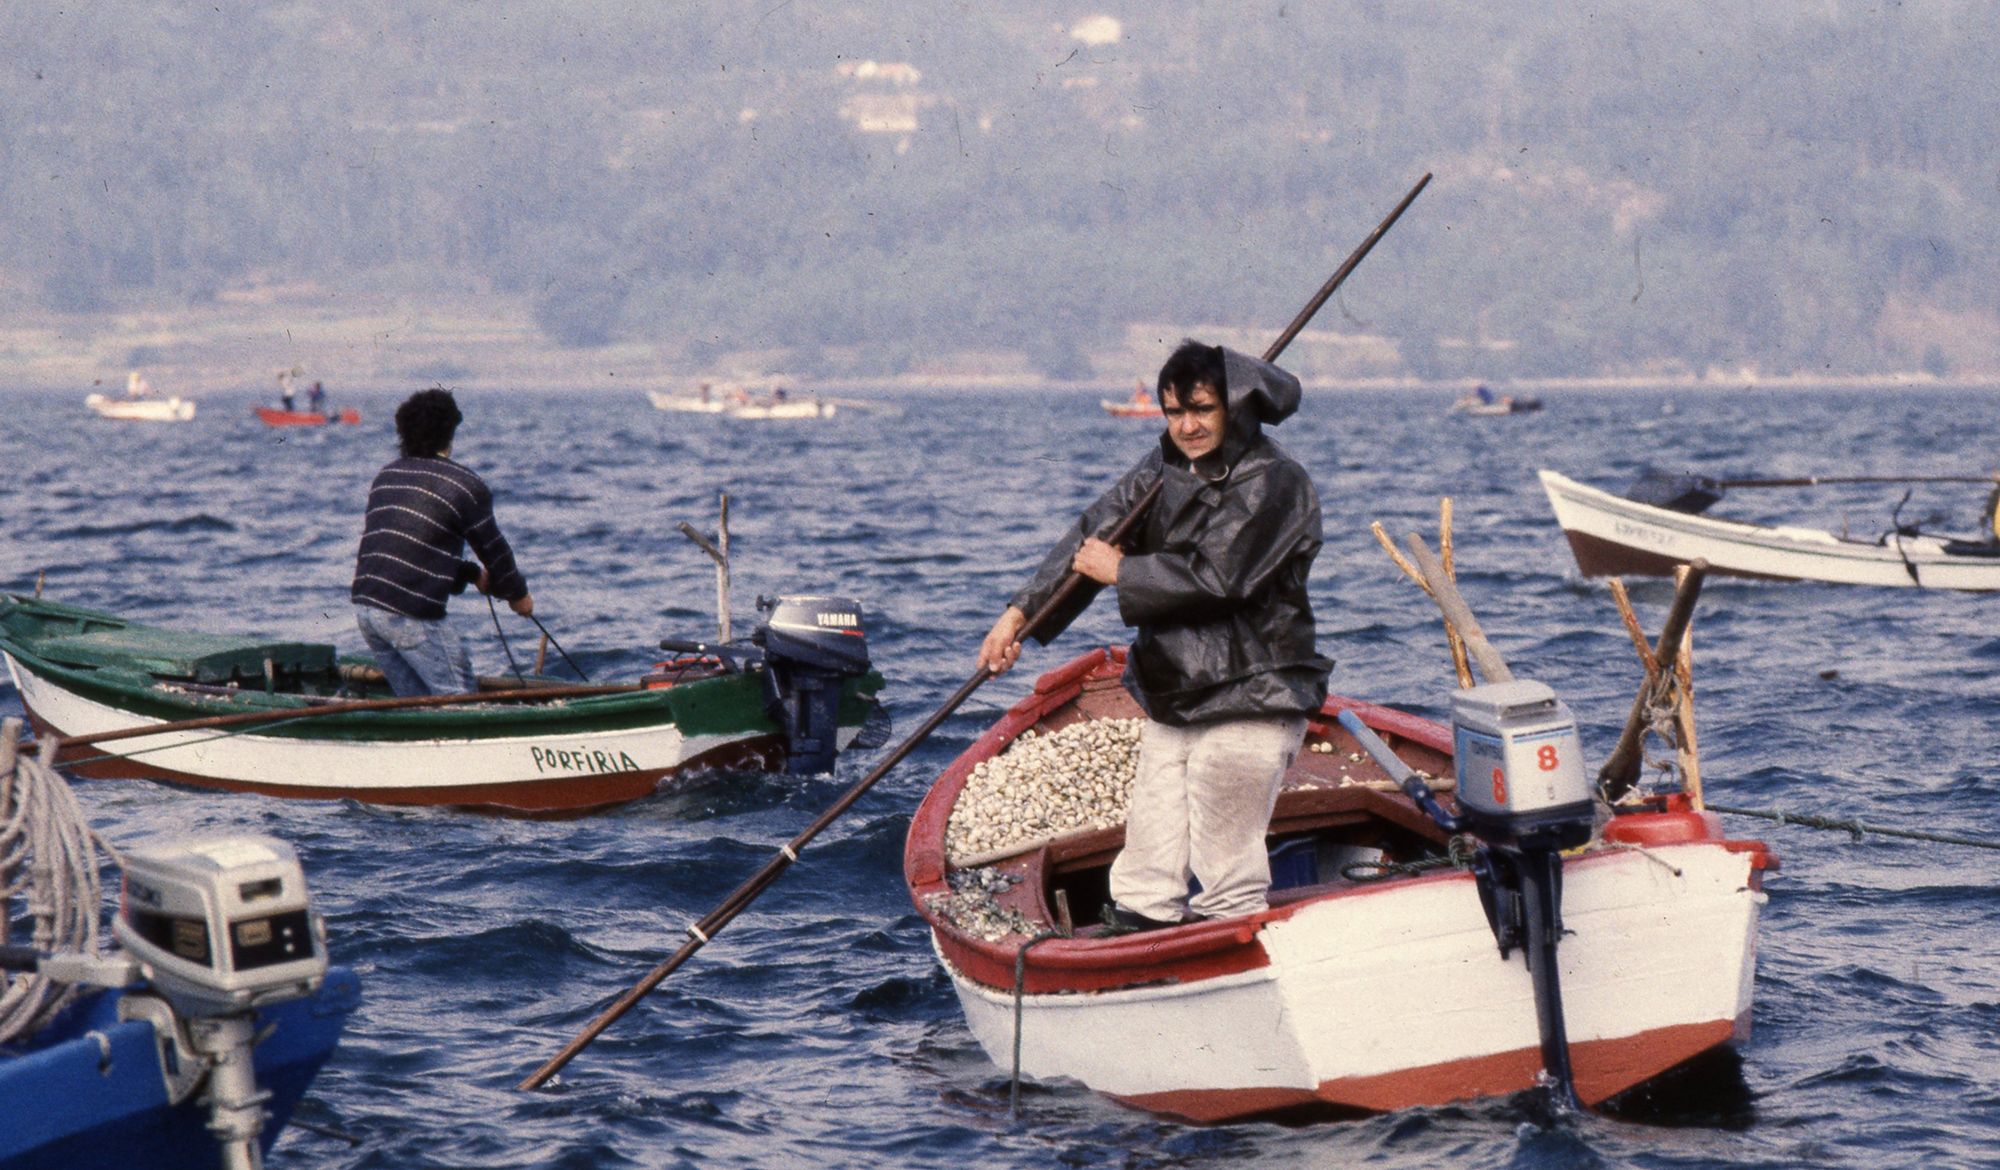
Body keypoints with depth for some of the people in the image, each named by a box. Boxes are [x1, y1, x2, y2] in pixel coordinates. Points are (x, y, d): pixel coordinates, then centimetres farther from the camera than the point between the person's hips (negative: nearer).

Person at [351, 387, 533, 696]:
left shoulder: (386, 476, 18)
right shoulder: (466, 485, -3)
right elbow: (493, 548, 6)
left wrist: (473, 573, 31)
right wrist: (517, 594, 25)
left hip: (364, 603, 7)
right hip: (412, 613, -7)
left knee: (417, 701, 16)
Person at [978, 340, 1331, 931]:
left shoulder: (1274, 483, -13)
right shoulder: (1162, 469, 10)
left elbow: (1215, 577, -21)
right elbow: (1093, 534, 4)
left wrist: (1122, 571, -9)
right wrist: (1020, 612, -6)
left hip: (1247, 709, -7)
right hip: (1172, 701, 7)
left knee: (1227, 876, -4)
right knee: (1146, 869, 10)